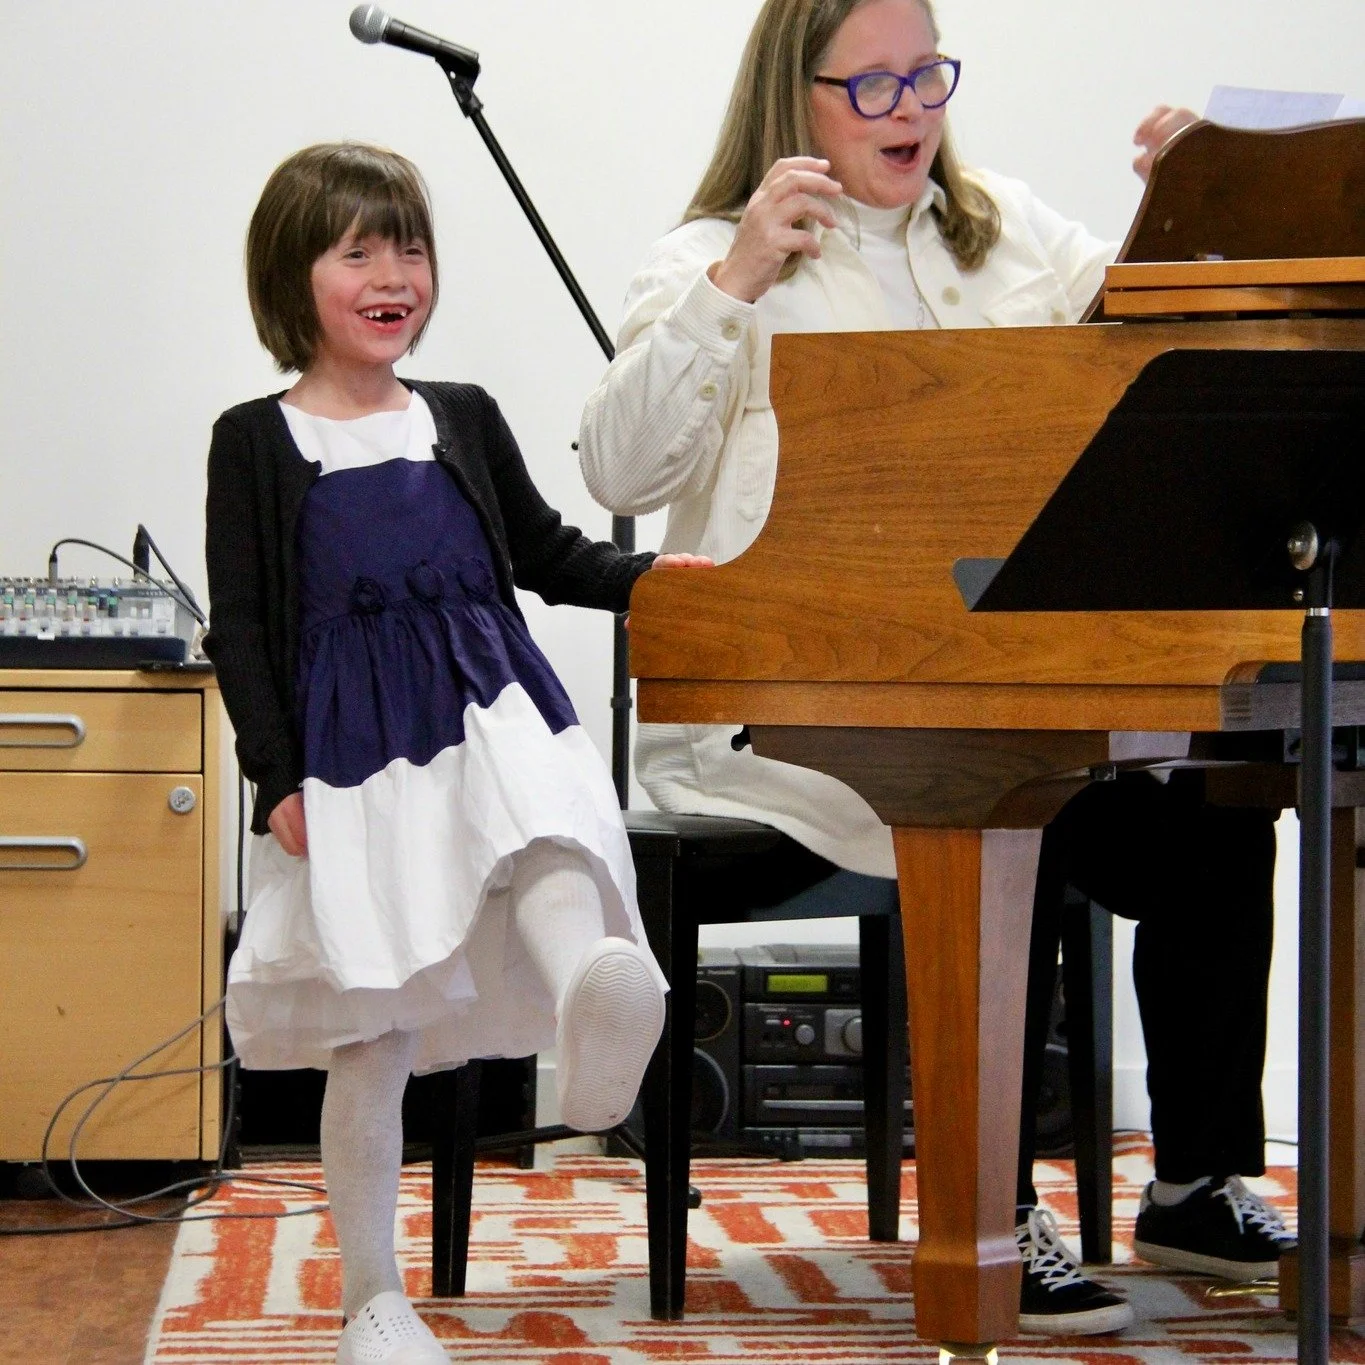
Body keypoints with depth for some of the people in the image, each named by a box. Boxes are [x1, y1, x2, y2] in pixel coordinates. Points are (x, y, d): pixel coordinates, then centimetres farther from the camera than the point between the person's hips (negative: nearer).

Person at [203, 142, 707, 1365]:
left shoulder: (463, 418, 12)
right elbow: (239, 626, 1)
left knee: (548, 867, -33)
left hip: (491, 721, 2)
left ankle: (597, 1003, -64)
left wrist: (646, 575, 5)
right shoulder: (257, 441, 3)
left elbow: (549, 553, 23)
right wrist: (277, 780, -7)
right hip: (348, 756, -2)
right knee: (368, 1035, 1)